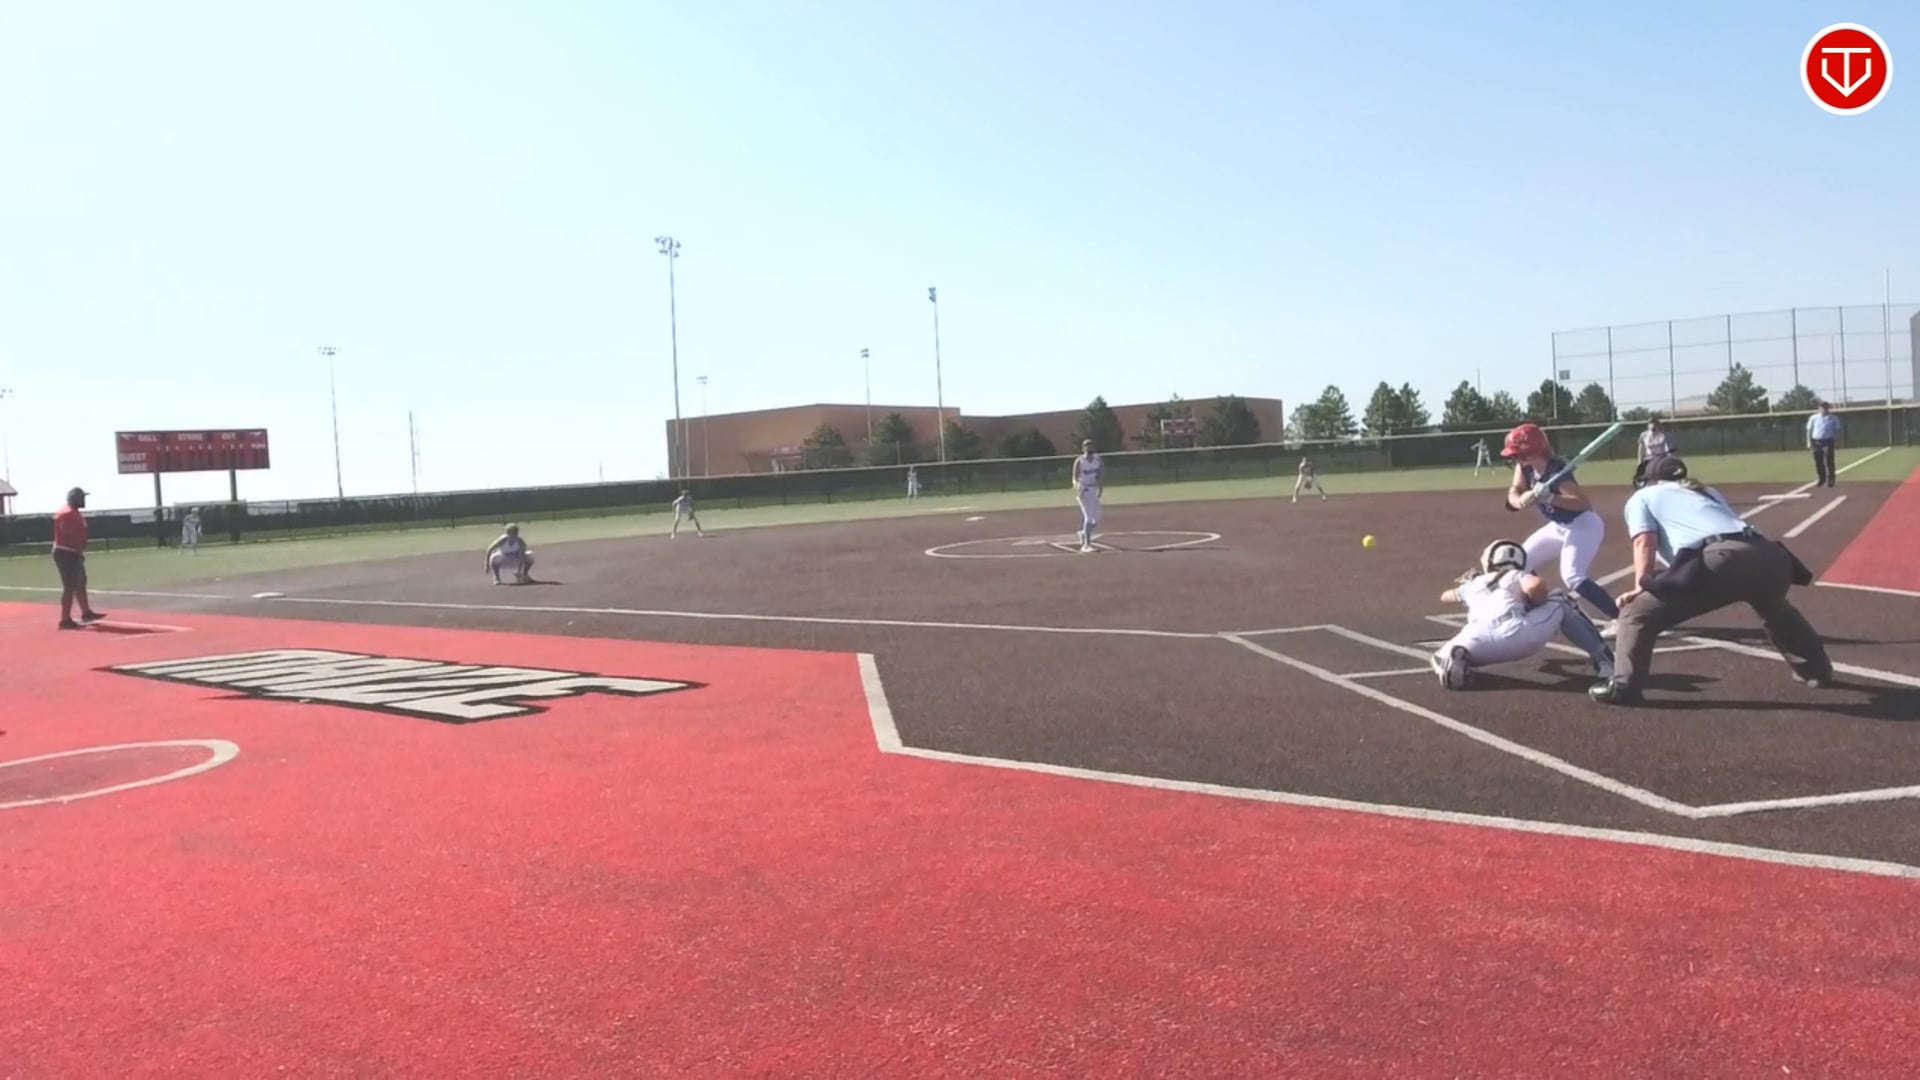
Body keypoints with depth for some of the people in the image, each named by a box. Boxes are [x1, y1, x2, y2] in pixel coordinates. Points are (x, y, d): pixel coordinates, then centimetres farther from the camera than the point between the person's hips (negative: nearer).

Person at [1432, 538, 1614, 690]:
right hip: (1515, 636, -1)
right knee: (1561, 603, 26)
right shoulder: (1516, 576, 26)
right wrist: (1539, 603, 22)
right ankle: (1601, 658, 16)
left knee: (1445, 653, 29)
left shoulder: (1474, 583, 36)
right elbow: (1536, 585, 0)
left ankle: (1452, 659, -10)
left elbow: (1445, 597, 56)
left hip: (1479, 643, 1)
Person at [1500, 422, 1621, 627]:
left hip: (1583, 526, -9)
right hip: (1558, 527, 9)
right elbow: (1514, 493, -12)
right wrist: (1521, 501, -35)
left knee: (1572, 577, -27)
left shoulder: (1557, 471, -29)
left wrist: (1549, 498, -45)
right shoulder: (1524, 466, -5)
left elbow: (1586, 503, -35)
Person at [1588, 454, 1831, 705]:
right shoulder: (1709, 492, 41)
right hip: (1767, 556, 7)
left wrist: (1640, 587, 1)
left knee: (1637, 612, 2)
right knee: (1775, 608, 41)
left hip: (1720, 560, -6)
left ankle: (1623, 686, -8)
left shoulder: (1641, 497, 23)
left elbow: (1644, 541, 7)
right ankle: (1816, 669, 53)